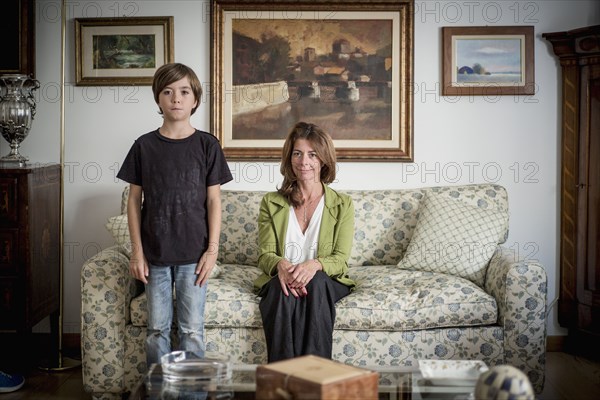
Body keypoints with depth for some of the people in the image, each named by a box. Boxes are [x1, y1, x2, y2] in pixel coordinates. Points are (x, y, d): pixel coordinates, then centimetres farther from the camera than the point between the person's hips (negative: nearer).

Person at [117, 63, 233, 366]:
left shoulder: (207, 145, -1)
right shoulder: (144, 146, 2)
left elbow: (214, 200, 0)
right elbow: (134, 200, 4)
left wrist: (212, 249, -6)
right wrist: (137, 250, -1)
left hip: (193, 253, -1)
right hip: (155, 253, 1)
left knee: (192, 329, 4)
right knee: (157, 329, 9)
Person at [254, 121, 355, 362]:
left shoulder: (342, 205, 6)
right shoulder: (271, 203, 9)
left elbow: (340, 259, -3)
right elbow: (264, 255, 3)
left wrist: (314, 265, -27)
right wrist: (281, 265, -24)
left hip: (324, 281, 0)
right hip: (280, 280, 1)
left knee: (315, 282, -35)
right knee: (282, 288, -34)